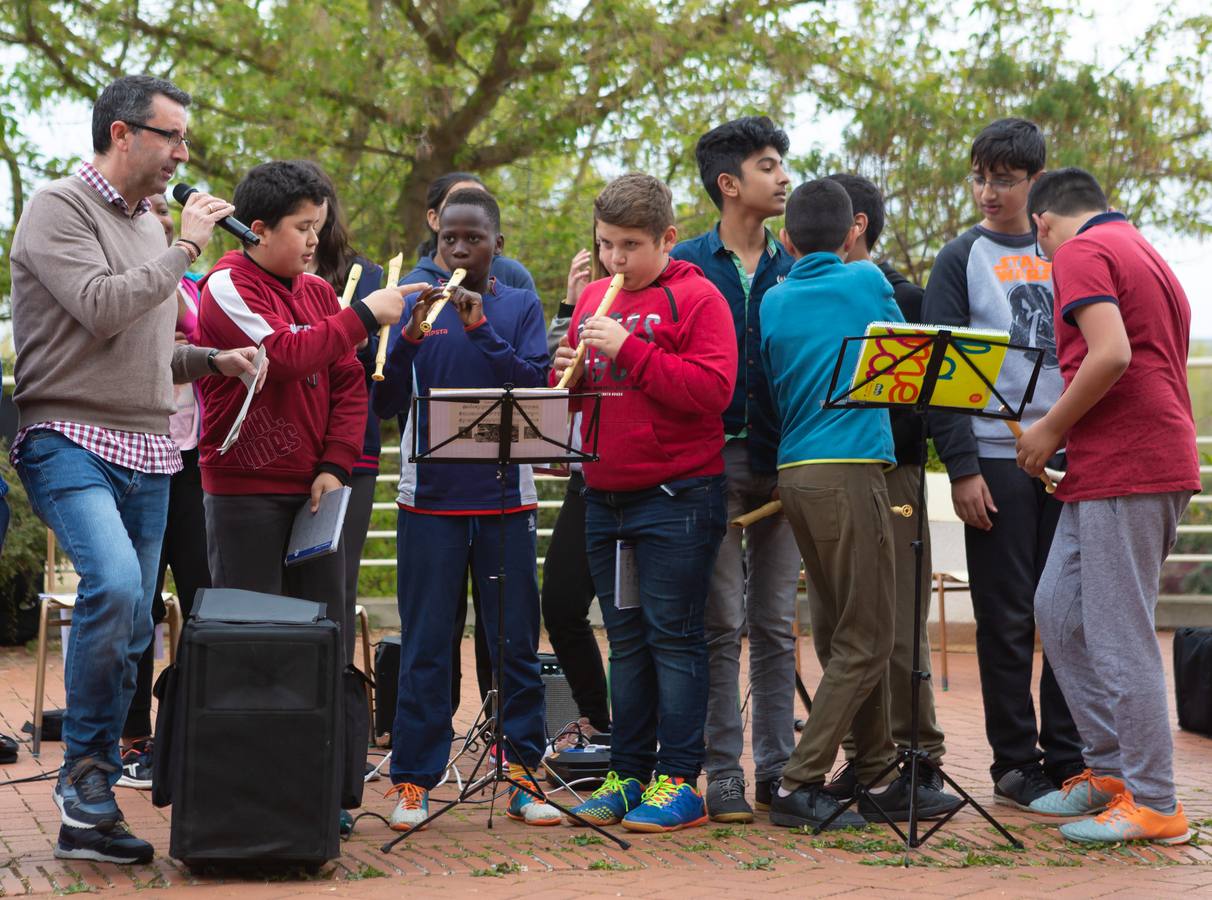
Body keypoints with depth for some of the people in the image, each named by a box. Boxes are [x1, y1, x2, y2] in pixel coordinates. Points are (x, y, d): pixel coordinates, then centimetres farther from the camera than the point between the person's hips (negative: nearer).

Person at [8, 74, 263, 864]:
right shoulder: (59, 208, -5)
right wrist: (186, 249, -11)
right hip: (70, 442, -8)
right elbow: (103, 309, -20)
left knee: (132, 634, 5)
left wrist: (213, 360, 9)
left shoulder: (147, 221, 19)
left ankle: (89, 813, 13)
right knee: (113, 580, -30)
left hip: (147, 453, 8)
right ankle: (85, 762, -9)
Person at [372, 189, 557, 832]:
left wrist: (482, 329, -19)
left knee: (516, 643, 4)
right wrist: (409, 337, -17)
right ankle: (413, 782, 7)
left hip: (505, 497, 0)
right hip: (429, 498, 0)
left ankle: (523, 774, 13)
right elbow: (385, 403, -1)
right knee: (424, 646, 1)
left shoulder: (520, 307, 6)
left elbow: (536, 388, -8)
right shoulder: (414, 305, 5)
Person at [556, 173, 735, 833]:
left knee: (673, 638, -4)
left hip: (676, 498, -6)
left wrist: (628, 348, -21)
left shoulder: (696, 298, -5)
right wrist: (567, 372, -4)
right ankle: (627, 774, 18)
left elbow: (712, 390, -18)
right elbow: (573, 394, 20)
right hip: (605, 499, 6)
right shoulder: (593, 299, 14)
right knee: (626, 641, 12)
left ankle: (678, 783, 1)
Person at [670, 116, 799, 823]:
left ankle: (778, 765, 14)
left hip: (782, 462, 3)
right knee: (721, 623, -2)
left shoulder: (797, 268, 12)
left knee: (777, 623, 7)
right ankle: (723, 772, 4)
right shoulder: (686, 265, 3)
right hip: (712, 455, -3)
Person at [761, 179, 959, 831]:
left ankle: (876, 777, 16)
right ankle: (799, 785, -8)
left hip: (795, 475, 6)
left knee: (843, 634, 11)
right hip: (851, 467, -6)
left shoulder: (772, 303, 10)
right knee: (863, 641, -3)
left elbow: (764, 394, 14)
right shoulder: (867, 282, 1)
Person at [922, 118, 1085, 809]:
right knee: (1008, 618, -1)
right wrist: (961, 466, -10)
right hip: (997, 459, -3)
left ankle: (1069, 757, 10)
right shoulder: (963, 258, 4)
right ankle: (1015, 763, 7)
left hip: (1071, 459, 3)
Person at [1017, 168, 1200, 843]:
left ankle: (1154, 805, -1)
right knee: (1059, 611, 15)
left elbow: (1111, 355, -22)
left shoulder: (1080, 253, -7)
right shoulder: (1147, 255, 23)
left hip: (1123, 470, -10)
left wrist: (1050, 430, -10)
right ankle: (1109, 770, 20)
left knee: (1119, 636, -5)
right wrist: (1066, 435, 23)